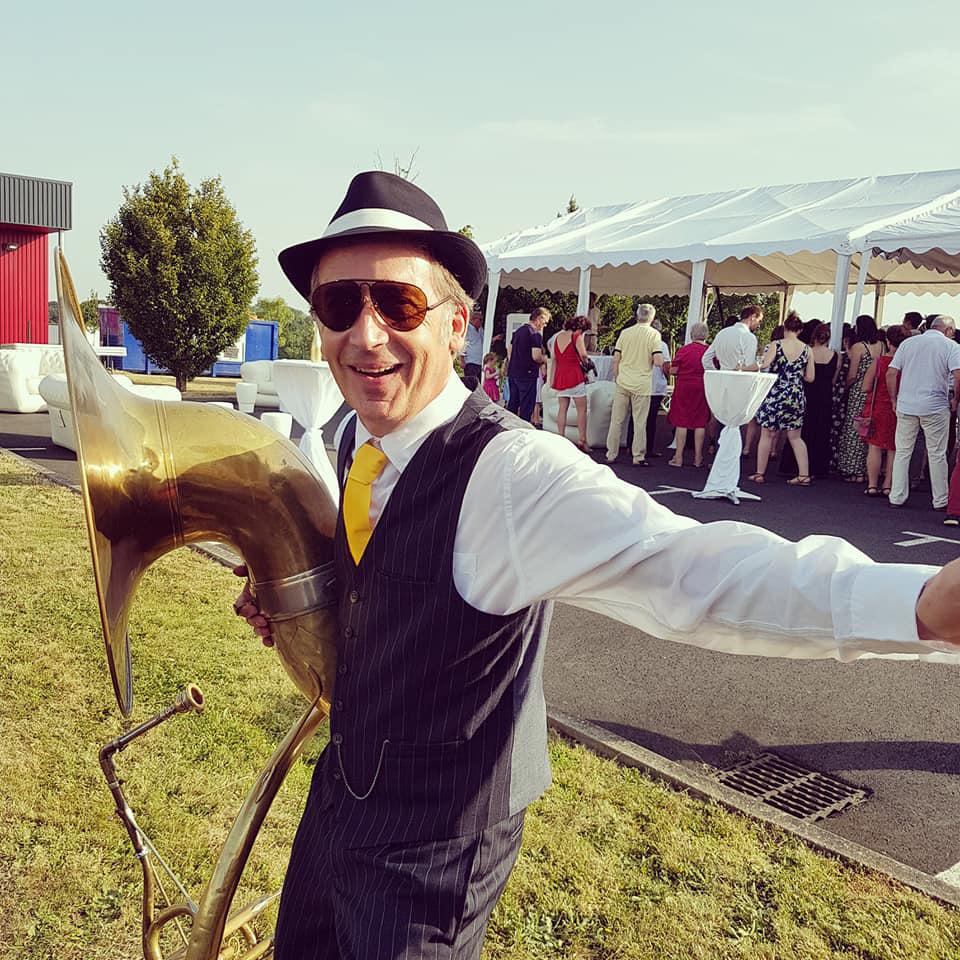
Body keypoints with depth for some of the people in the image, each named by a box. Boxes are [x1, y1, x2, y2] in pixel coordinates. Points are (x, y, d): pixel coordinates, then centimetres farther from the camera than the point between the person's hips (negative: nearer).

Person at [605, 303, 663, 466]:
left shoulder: (625, 332, 5)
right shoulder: (654, 334, -4)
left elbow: (616, 359, 4)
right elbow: (657, 361, -13)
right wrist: (662, 362, 10)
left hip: (623, 383, 3)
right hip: (642, 385, -3)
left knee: (616, 420, 8)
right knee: (639, 423, 3)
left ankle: (611, 455, 13)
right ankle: (638, 457, 7)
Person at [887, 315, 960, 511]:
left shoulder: (908, 342, 8)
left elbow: (891, 373, 3)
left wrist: (894, 400, 10)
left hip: (906, 406, 3)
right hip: (935, 408, -3)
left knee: (902, 452, 10)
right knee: (937, 455, 6)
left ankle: (897, 497, 12)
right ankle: (940, 501, 13)